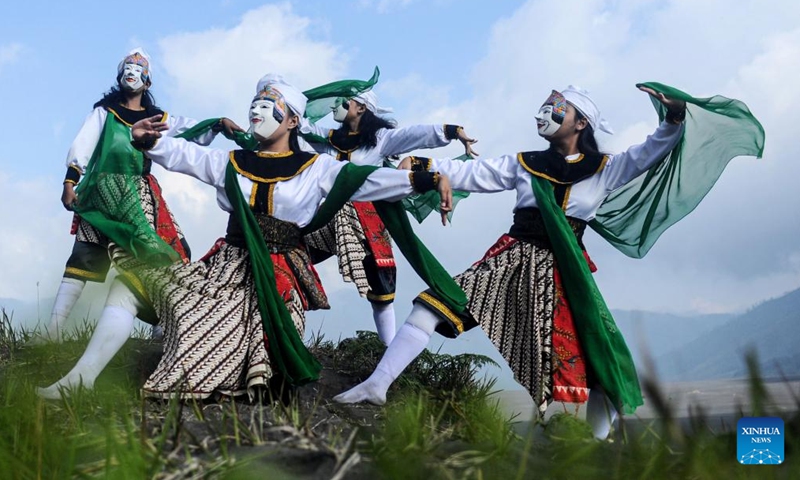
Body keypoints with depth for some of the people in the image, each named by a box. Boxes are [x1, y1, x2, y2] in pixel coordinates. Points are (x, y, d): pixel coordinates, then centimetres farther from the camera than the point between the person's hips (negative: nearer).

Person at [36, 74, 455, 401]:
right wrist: (146, 140, -13)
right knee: (133, 279, -4)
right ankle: (80, 379, -3)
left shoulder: (316, 168, 0)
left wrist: (431, 179, -22)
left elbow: (373, 180, -10)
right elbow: (182, 154, 7)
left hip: (277, 279, -3)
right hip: (226, 267, 4)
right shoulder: (230, 162, 12)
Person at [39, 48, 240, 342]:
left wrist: (219, 124, -8)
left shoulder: (158, 118, 18)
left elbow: (196, 132, 13)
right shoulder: (104, 112, 12)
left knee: (175, 253, -7)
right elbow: (82, 146, 1)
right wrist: (69, 182, -14)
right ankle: (53, 329, -16)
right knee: (85, 254, -14)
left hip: (142, 193, 3)